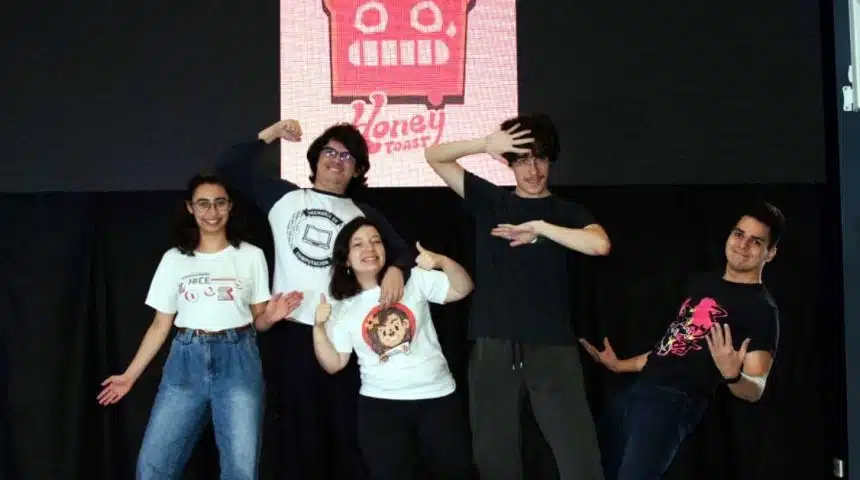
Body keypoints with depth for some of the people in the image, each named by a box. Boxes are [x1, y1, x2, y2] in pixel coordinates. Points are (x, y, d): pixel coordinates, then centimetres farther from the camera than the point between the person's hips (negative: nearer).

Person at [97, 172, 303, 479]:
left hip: (237, 360, -1)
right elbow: (160, 325, 11)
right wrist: (130, 375, 6)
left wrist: (270, 316, -13)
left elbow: (257, 319, 10)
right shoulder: (174, 259, 9)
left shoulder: (251, 256, 6)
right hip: (187, 361, 1)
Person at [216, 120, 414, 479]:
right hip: (292, 331, 0)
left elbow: (403, 251, 3)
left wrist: (396, 269, -20)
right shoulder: (284, 197, 11)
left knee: (345, 432, 1)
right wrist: (268, 135, 2)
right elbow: (229, 168, 11)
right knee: (300, 431, 5)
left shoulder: (365, 216, 11)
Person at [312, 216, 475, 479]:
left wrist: (442, 261, -20)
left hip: (437, 396, 0)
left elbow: (462, 289, -4)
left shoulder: (414, 280, 2)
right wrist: (319, 327, -10)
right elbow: (333, 364, 4)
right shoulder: (343, 309, 5)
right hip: (380, 404, 0)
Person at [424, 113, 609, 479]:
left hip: (551, 345, -1)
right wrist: (485, 144, -10)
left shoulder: (567, 212, 9)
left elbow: (600, 244, -13)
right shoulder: (489, 200, 11)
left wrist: (539, 227, -14)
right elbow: (434, 156, 6)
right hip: (493, 346, 2)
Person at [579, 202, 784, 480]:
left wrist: (731, 375, -30)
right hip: (636, 391, 8)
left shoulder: (762, 308, -3)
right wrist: (619, 365, 30)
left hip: (676, 402, -8)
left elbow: (755, 390, -9)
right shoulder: (700, 282, 19)